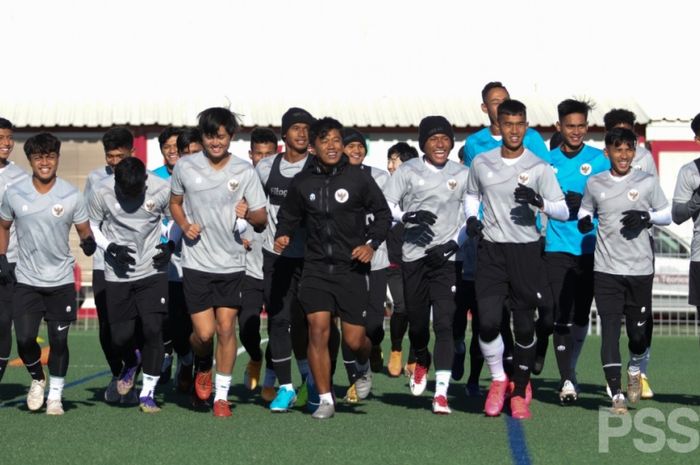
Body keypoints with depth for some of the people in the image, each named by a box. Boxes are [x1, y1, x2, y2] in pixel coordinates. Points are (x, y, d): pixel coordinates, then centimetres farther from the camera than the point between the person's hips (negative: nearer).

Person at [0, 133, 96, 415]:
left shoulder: (71, 196, -5)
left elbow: (84, 231, 2)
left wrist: (89, 242, -20)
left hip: (61, 280, -1)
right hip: (26, 280, 1)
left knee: (59, 340, 1)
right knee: (25, 339, -7)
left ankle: (55, 396, 16)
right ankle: (37, 379, 22)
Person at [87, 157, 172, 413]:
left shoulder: (162, 190, -11)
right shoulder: (100, 192, -11)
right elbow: (91, 227, 3)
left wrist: (170, 245, -9)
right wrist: (110, 248, -13)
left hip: (153, 270, -1)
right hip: (117, 274, 1)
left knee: (153, 329, -11)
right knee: (120, 334, 0)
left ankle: (148, 393, 3)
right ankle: (131, 365, 37)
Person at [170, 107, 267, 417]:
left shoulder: (244, 171, -2)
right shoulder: (185, 167, -1)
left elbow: (262, 218, 0)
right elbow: (175, 202, 16)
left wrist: (249, 215, -22)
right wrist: (184, 225, -3)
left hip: (232, 263, 0)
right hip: (196, 262, 0)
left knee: (226, 328, -1)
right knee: (204, 332, -6)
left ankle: (222, 394, 13)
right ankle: (203, 368, 29)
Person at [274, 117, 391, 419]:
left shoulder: (358, 177, -3)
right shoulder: (302, 182, 3)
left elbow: (383, 214, 6)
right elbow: (288, 216, 17)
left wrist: (372, 243, -8)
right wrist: (283, 236, -3)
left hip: (351, 268, -1)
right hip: (316, 267, 1)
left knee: (354, 339, -1)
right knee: (318, 329, -11)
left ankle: (363, 368, 36)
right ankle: (325, 400, 1)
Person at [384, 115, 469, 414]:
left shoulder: (462, 174, 7)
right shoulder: (408, 171, 4)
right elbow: (386, 207, -1)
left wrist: (453, 243, -6)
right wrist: (409, 216, -20)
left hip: (446, 258, -1)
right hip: (414, 255, 1)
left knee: (444, 323, -12)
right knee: (416, 320, 9)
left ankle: (441, 392, -16)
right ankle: (421, 362, 43)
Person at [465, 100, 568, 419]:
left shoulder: (539, 168, -2)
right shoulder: (481, 163, 5)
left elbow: (563, 211, -3)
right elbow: (472, 194, 24)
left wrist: (539, 202, -22)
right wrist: (471, 217, 4)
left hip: (526, 251, -1)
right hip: (491, 250, 1)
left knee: (525, 326, 3)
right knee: (488, 321, -13)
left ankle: (519, 392, 21)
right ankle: (498, 380, 11)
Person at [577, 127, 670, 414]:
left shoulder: (647, 182, 2)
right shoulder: (595, 184, 6)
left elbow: (667, 215, 10)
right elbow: (585, 210, 19)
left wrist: (647, 216, -10)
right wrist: (583, 221, -4)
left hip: (640, 269, 0)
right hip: (606, 271, 0)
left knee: (638, 331, 2)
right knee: (610, 330, -6)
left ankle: (635, 369, 35)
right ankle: (617, 395, -4)